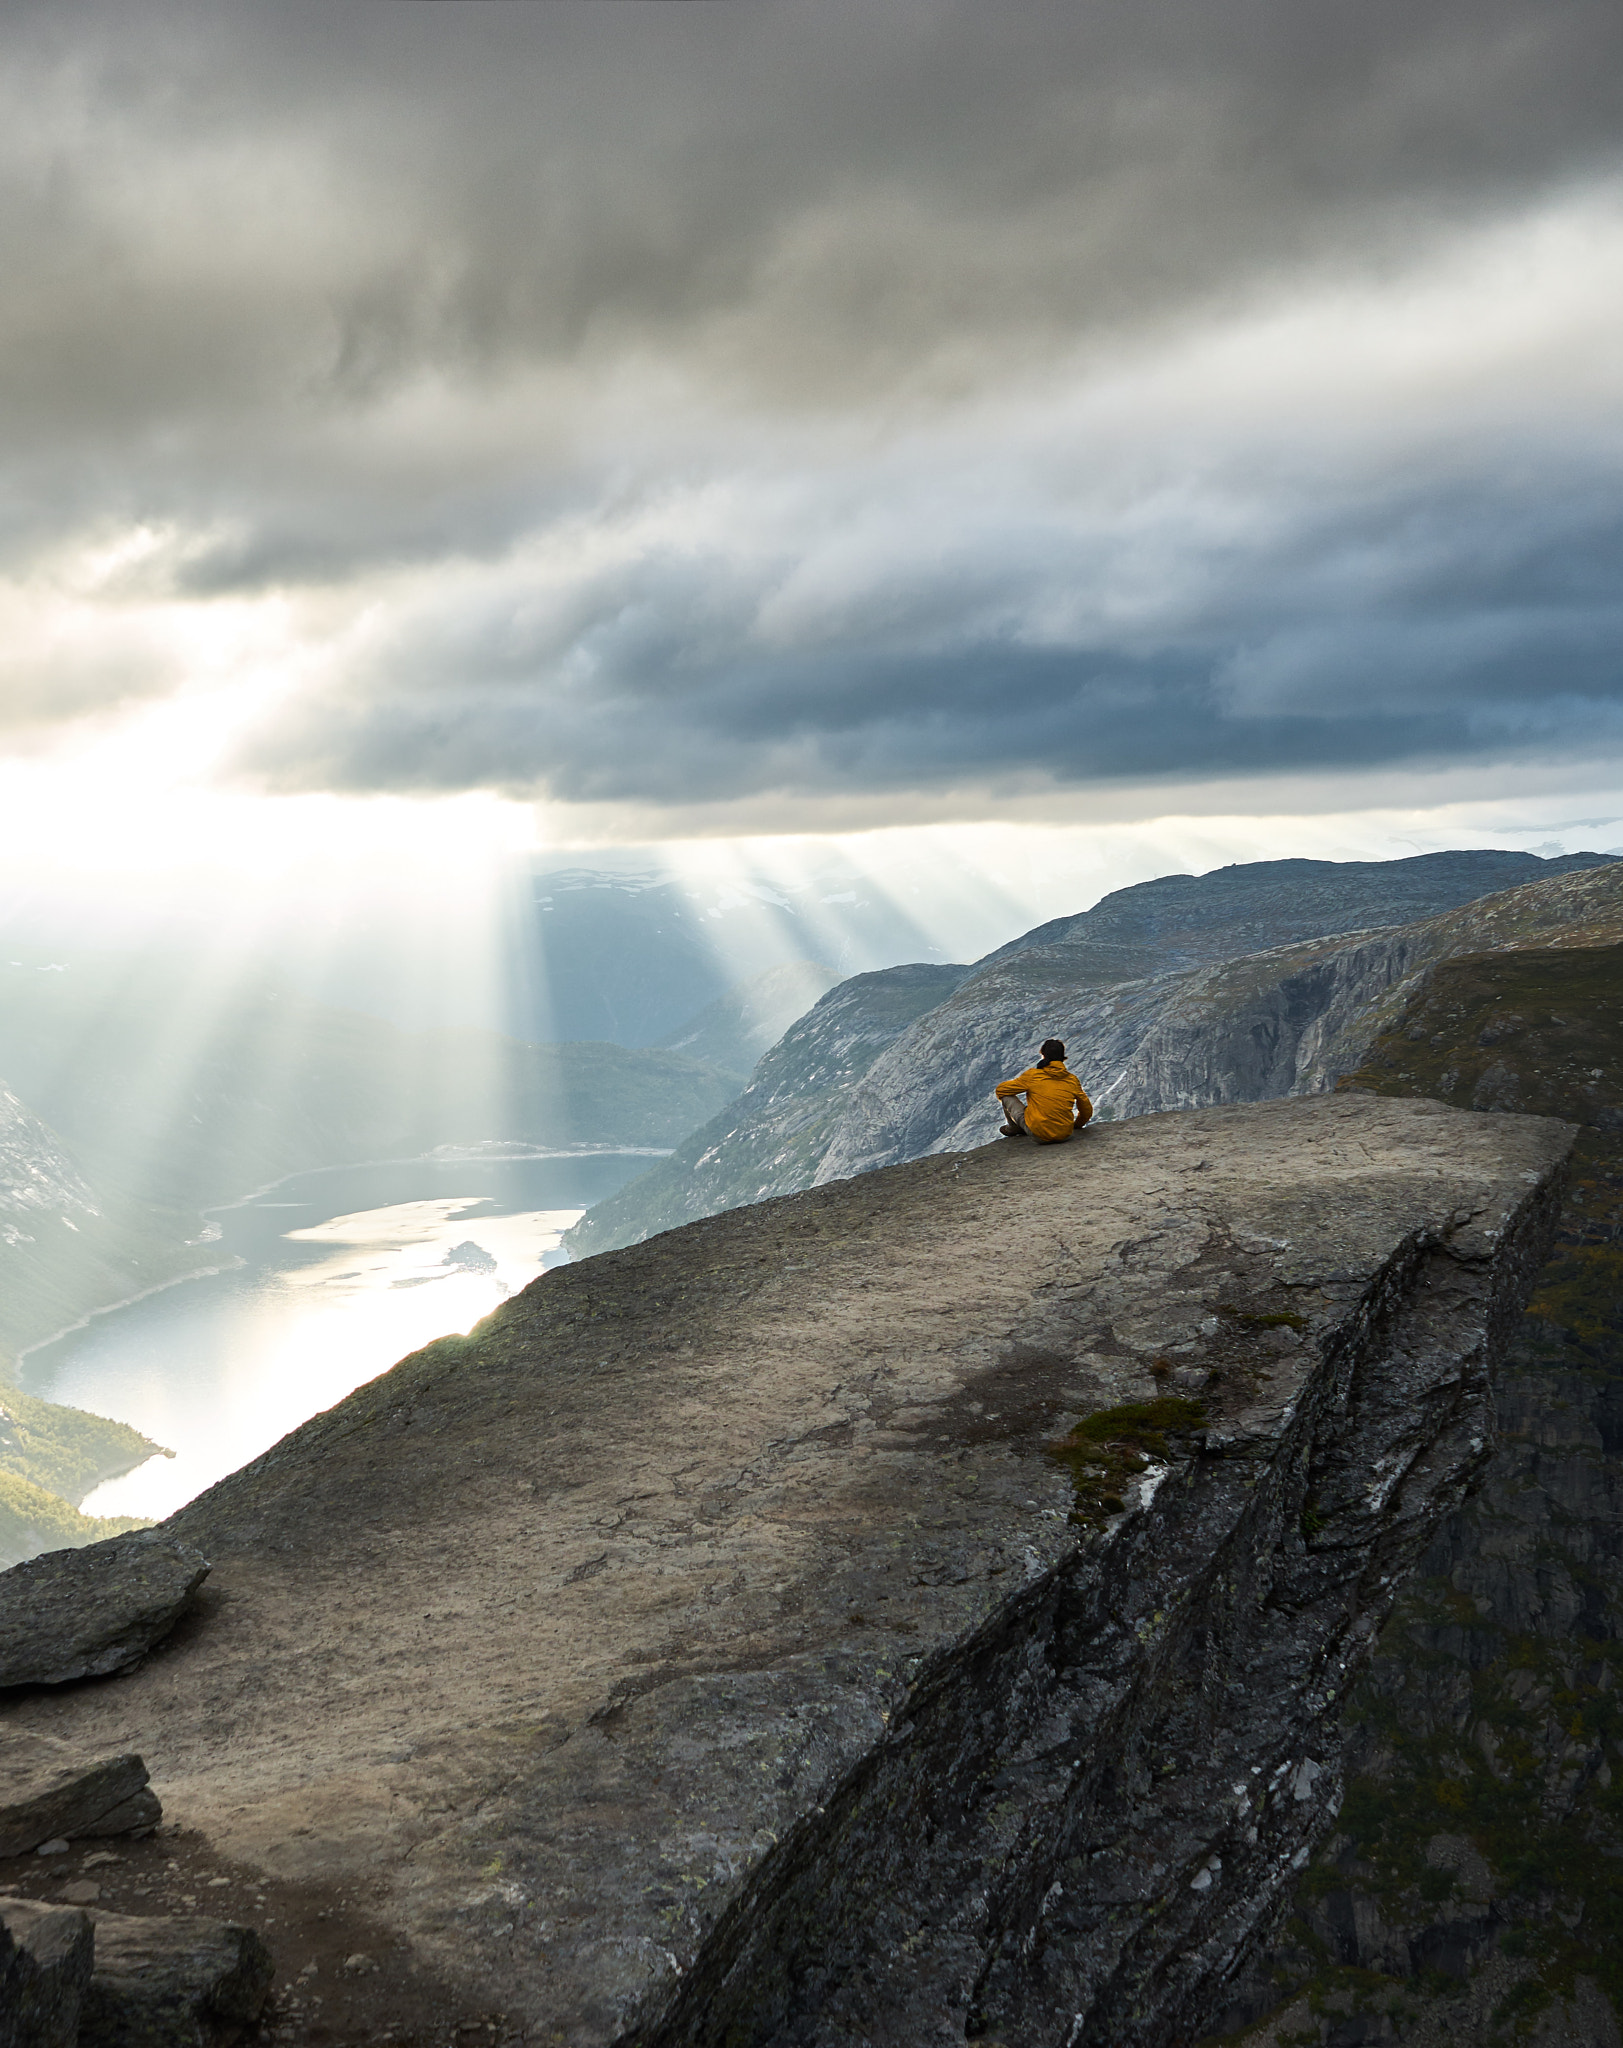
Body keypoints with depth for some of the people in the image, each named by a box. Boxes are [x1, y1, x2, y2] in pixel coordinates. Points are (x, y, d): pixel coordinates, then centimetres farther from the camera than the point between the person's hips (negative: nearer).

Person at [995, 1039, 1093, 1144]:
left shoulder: (1032, 1075, -9)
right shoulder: (1072, 1080, -1)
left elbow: (1001, 1089, 3)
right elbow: (1087, 1110, 11)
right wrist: (1077, 1125, 33)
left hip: (1038, 1134, -4)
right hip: (1064, 1135, 4)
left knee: (1005, 1094, 9)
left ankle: (1013, 1127, 31)